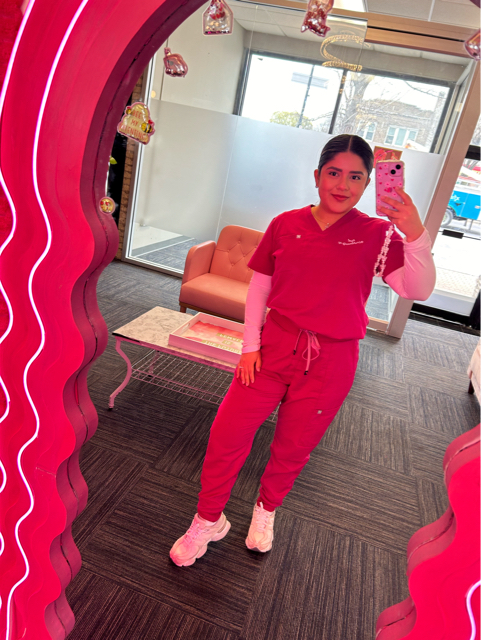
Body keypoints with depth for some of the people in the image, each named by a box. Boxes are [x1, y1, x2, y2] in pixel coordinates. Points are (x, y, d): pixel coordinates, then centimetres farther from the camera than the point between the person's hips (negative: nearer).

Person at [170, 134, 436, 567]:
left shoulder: (378, 234, -3)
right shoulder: (286, 224, 0)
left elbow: (418, 290, -14)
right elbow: (259, 286, 5)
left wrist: (416, 234, -29)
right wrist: (250, 345, 0)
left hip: (330, 361, -1)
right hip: (275, 345, 1)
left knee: (294, 446, 15)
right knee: (229, 431, 0)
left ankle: (267, 509, 47)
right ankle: (208, 520, 27)